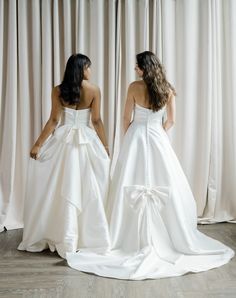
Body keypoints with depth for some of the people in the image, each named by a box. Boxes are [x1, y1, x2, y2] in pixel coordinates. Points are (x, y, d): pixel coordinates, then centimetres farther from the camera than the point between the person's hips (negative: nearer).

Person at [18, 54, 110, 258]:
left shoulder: (58, 90, -1)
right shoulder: (94, 90, -2)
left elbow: (54, 120, -6)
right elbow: (96, 121, -2)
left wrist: (38, 144, -1)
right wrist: (105, 145, 7)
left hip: (62, 141, 0)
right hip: (86, 142, 0)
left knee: (60, 189, 7)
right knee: (87, 190, 8)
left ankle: (65, 240, 14)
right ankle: (89, 237, 17)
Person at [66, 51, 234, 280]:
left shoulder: (134, 87, -6)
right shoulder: (167, 89, 1)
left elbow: (127, 119, -1)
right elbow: (171, 121, 4)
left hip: (136, 138, -2)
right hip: (158, 140, 2)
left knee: (132, 188, 4)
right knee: (165, 187, 7)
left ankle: (131, 239, 11)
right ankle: (175, 238, 15)